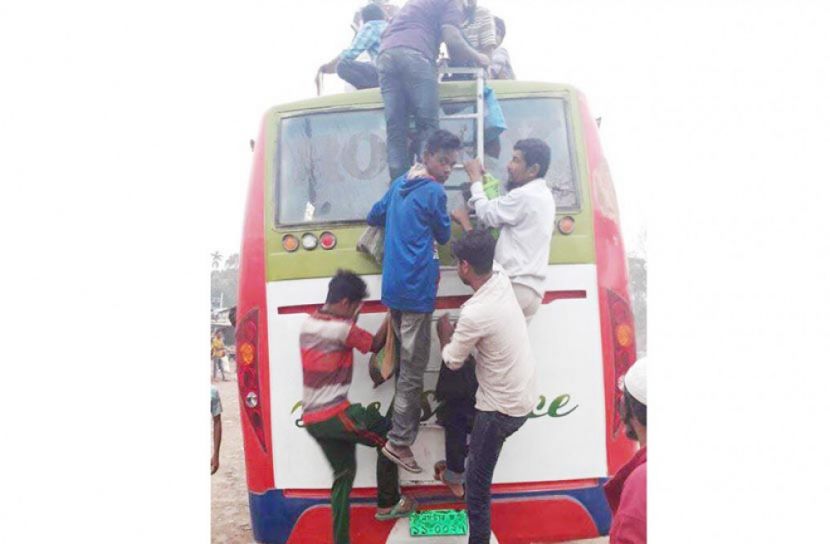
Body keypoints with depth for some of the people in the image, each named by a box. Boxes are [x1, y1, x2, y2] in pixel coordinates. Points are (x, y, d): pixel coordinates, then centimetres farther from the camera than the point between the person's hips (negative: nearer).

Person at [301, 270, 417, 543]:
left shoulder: (308, 323, 8)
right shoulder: (341, 329, -16)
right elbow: (375, 345, -2)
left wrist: (351, 319, 13)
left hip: (312, 419, 8)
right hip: (335, 415, -8)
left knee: (343, 474, 16)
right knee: (388, 437, 10)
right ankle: (388, 504, 21)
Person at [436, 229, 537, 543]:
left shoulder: (474, 314, -28)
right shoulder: (502, 280, -6)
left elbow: (452, 361, -10)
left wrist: (445, 335, 10)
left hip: (502, 407, -8)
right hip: (523, 395, 8)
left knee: (477, 483, 3)